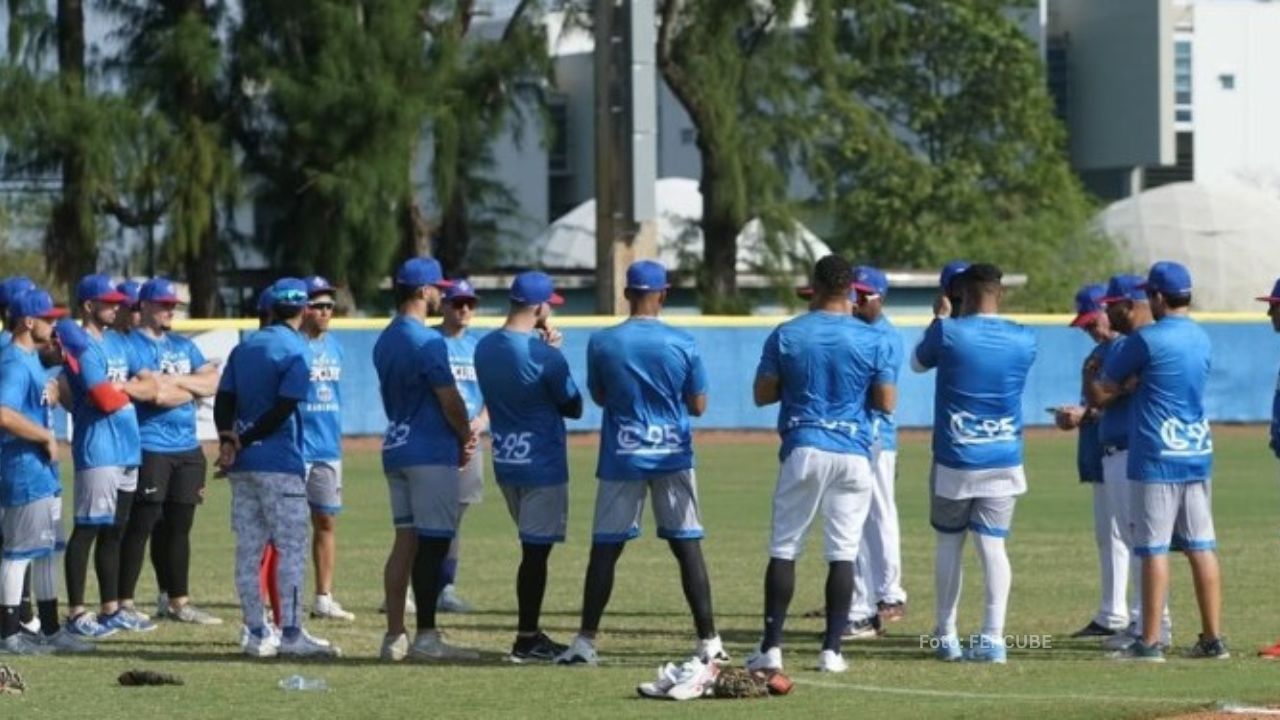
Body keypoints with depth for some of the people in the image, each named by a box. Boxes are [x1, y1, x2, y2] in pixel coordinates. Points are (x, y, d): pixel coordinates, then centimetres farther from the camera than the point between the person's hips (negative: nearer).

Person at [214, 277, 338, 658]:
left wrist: (228, 439, -10)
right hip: (280, 463, -6)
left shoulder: (245, 347, 12)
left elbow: (224, 401, 3)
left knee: (248, 549, 7)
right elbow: (282, 410, -15)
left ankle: (256, 633, 8)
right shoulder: (295, 351, -8)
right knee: (291, 547, -3)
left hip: (242, 465, 6)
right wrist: (242, 443, -10)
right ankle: (291, 633, -8)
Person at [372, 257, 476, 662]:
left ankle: (395, 636, 7)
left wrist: (458, 436, 12)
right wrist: (466, 439, 3)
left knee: (407, 539, 9)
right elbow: (449, 400, -16)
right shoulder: (426, 341, -15)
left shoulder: (385, 340, 13)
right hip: (431, 453, -9)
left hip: (396, 448, 9)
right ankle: (426, 637, -6)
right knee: (433, 543, -6)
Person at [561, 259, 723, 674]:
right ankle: (708, 640, 2)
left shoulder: (602, 343, -5)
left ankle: (586, 639, 4)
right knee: (687, 546, 3)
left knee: (605, 547, 5)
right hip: (672, 455, 0)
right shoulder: (683, 344, -6)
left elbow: (598, 396, 8)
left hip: (621, 459, 0)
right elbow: (698, 406, 1)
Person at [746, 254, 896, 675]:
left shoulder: (785, 336, -1)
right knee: (843, 553, 4)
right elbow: (886, 403, -1)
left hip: (803, 450, 0)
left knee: (784, 549, 5)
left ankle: (772, 648, 0)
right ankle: (832, 651, 1)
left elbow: (762, 395, 3)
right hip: (853, 453, 0)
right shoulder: (873, 339, -2)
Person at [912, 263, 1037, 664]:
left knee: (949, 542, 13)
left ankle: (946, 637, 17)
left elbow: (918, 363, 10)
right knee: (993, 545, 1)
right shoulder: (1024, 341, -1)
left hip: (954, 462, -2)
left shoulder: (948, 333, -10)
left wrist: (938, 320, 24)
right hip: (1004, 462, 2)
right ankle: (993, 637, -9)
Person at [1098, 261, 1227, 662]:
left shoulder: (1147, 339, -12)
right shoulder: (1201, 338, 10)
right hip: (1198, 455, 7)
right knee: (1201, 548, 8)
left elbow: (1108, 385, -4)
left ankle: (1150, 643, -5)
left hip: (1156, 458, -7)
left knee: (1154, 549, -4)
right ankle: (1213, 639, 9)